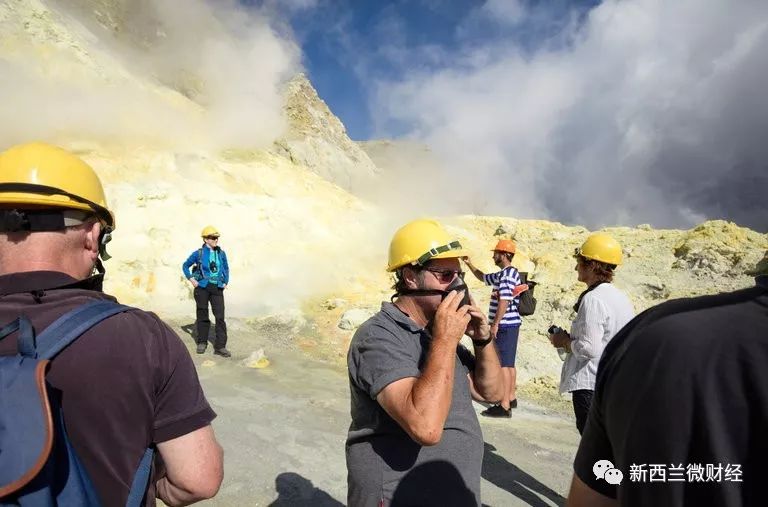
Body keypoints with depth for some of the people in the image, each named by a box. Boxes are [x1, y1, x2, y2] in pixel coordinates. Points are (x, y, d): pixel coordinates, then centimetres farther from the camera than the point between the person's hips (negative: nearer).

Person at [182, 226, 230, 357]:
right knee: (202, 316, 9)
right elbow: (185, 266, 10)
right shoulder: (198, 253, -2)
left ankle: (220, 346, -2)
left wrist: (225, 282, 9)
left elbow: (226, 268, 19)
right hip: (202, 287, -2)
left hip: (217, 288, 2)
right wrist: (191, 279, -1)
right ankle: (202, 343, 25)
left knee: (220, 317, -6)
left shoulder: (221, 253, 5)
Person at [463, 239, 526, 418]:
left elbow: (504, 301, -23)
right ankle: (511, 398, 29)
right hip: (510, 324, 10)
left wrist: (495, 324, -21)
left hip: (505, 325, -10)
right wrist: (469, 264, 26)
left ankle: (504, 406, -7)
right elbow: (483, 277, 31)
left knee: (503, 364, -9)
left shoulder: (507, 275, -16)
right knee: (509, 363, 17)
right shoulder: (503, 274, 15)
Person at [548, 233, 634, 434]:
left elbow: (589, 348, -24)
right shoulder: (622, 298, 8)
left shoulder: (593, 299, -19)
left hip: (591, 385, -9)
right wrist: (571, 339, 13)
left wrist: (564, 341, -6)